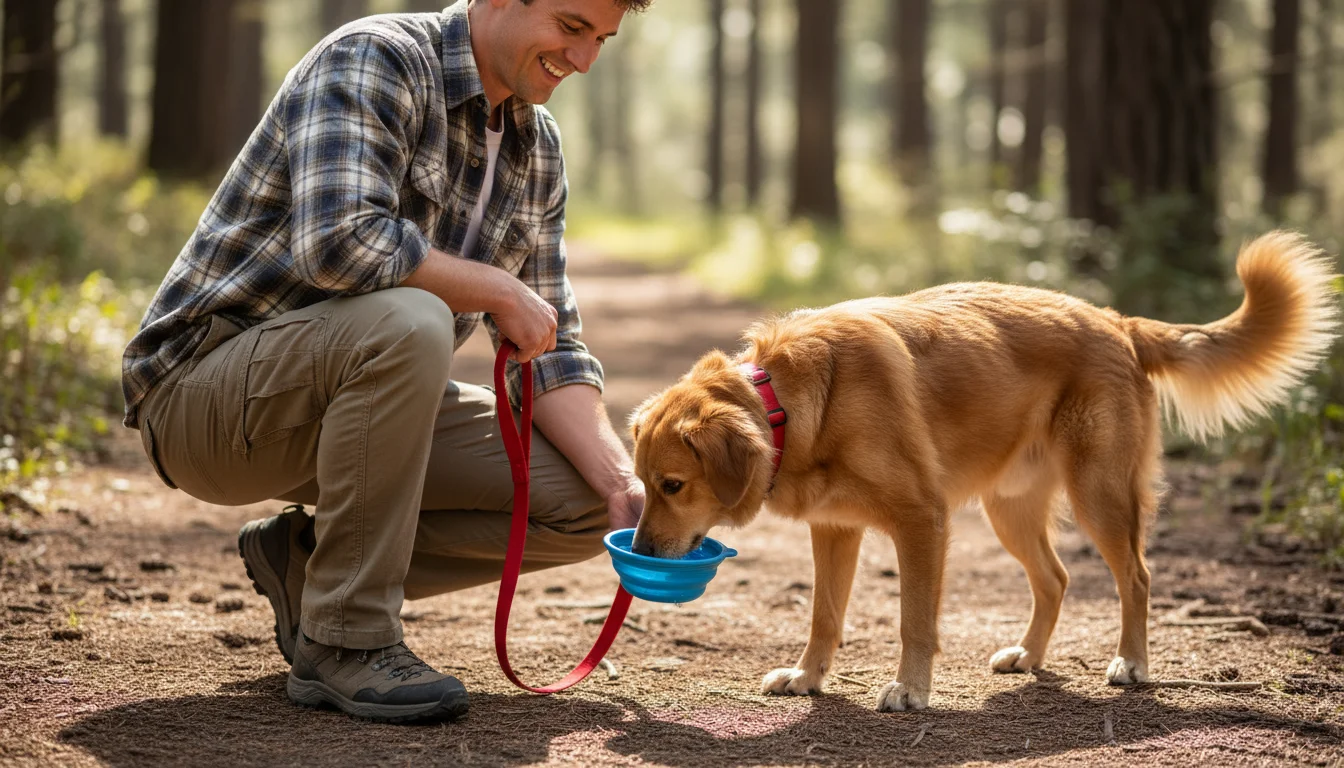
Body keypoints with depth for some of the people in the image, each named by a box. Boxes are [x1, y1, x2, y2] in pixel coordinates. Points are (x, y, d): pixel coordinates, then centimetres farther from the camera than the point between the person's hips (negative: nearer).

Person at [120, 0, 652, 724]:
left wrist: (621, 481, -9)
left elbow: (548, 349, 7)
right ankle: (346, 641, -23)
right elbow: (339, 242, -34)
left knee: (581, 504, -5)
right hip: (205, 386, -8)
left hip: (351, 386, 8)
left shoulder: (539, 148, 8)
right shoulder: (371, 60, -17)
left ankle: (304, 556, 8)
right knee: (407, 322, -37)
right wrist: (497, 290, -20)